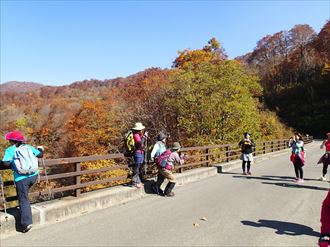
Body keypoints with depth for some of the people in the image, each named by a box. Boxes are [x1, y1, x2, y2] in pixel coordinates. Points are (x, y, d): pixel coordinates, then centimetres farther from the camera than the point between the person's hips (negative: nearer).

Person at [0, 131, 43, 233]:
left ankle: (27, 223, 1)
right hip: (34, 175, 5)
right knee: (24, 196, 30)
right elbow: (40, 155, 16)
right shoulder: (28, 147, 9)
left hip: (21, 178, -5)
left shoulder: (10, 150, -2)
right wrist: (40, 149, 36)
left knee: (23, 201, 4)